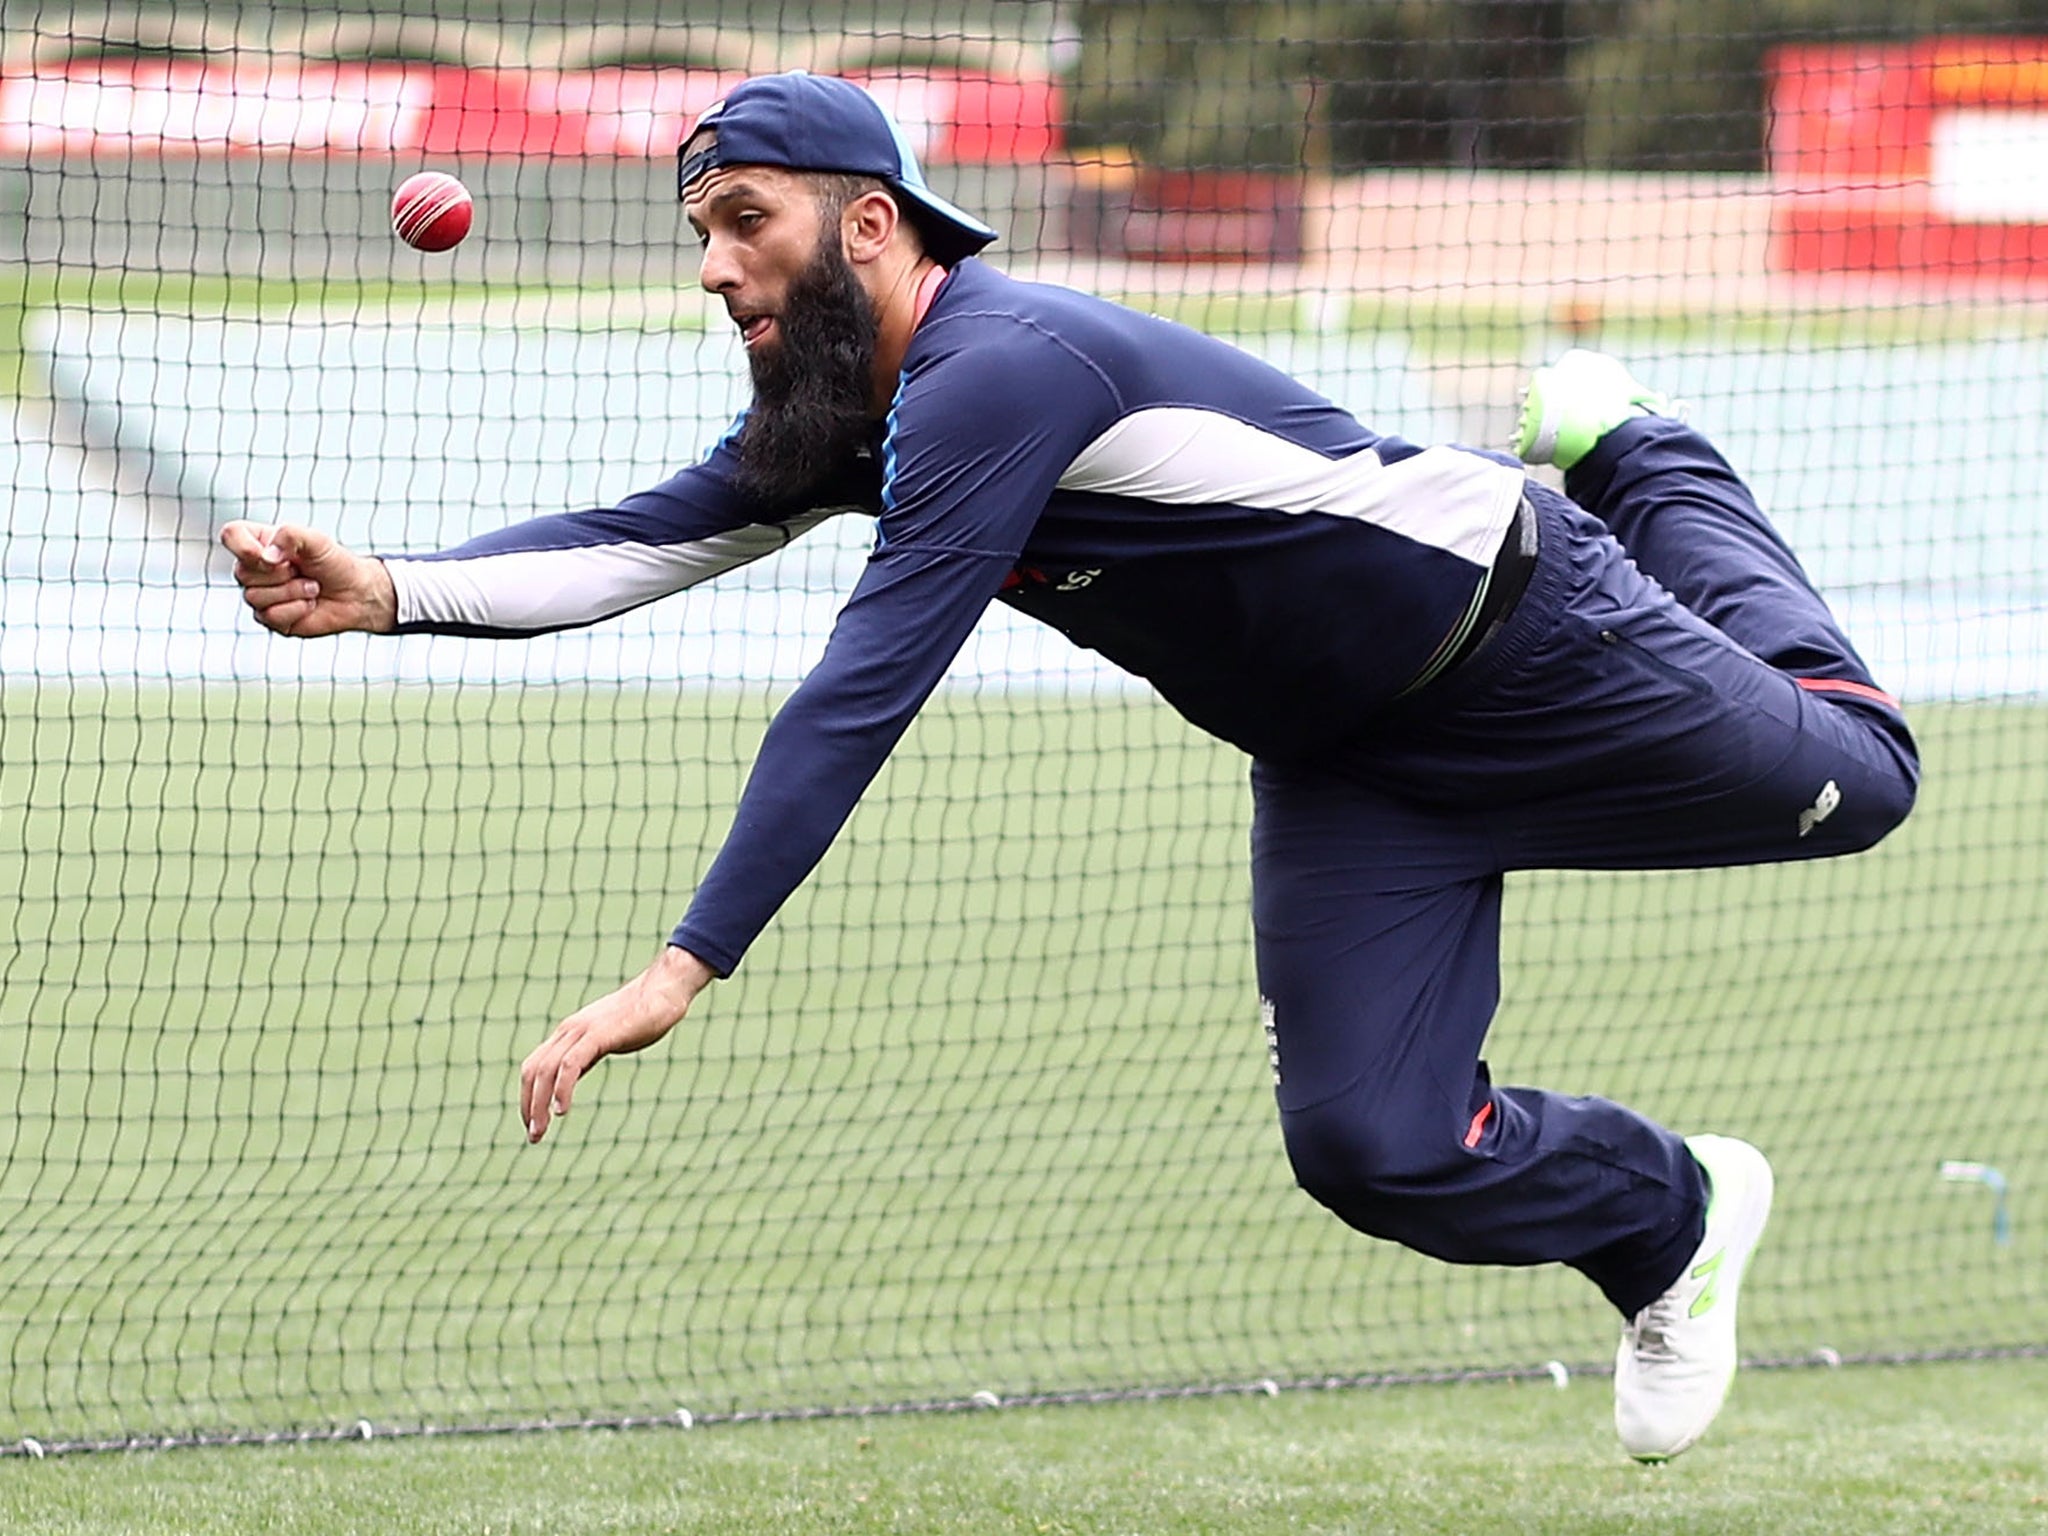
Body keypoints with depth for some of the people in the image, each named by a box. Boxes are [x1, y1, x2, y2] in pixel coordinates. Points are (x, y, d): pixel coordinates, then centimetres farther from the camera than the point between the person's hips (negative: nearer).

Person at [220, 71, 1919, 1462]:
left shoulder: (1000, 369, -33)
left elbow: (862, 699, -37)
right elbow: (636, 544, -6)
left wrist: (687, 966, -38)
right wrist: (387, 592, -24)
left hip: (1528, 636, -7)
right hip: (1347, 773, 7)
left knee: (1847, 779, 9)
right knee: (1370, 1145, -7)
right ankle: (1677, 1225, 22)